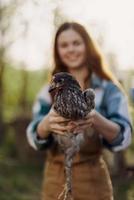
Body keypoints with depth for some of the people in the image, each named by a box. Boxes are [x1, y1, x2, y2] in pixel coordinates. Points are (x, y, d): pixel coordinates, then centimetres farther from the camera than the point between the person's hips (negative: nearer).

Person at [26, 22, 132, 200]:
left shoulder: (109, 88, -2)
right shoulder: (49, 91, 6)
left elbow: (124, 136, -13)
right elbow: (34, 136, -5)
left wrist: (95, 118, -33)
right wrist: (47, 123, -29)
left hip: (92, 178, -2)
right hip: (55, 178, 2)